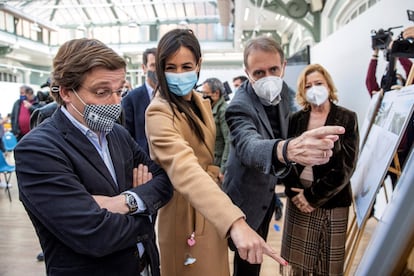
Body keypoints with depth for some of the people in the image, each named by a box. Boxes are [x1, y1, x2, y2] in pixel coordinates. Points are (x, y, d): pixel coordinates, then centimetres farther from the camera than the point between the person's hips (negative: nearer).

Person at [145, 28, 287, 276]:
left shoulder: (202, 103, 2)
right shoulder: (159, 113, -24)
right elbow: (185, 169, -42)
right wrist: (236, 222, -54)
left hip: (213, 209, 8)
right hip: (187, 213, -7)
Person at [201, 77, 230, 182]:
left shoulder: (224, 111, -16)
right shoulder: (211, 110, 12)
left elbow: (229, 142, -21)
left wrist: (223, 170, -21)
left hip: (219, 166, -8)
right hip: (210, 166, 8)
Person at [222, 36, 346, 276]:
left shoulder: (280, 94, -6)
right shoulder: (240, 106, -30)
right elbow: (248, 146, -52)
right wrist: (286, 150, -70)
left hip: (268, 193, 7)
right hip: (247, 198, -7)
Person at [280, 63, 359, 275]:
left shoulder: (347, 119, -2)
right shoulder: (296, 119, 6)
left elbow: (346, 166, -9)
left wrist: (313, 196, -12)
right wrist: (294, 192, -12)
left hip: (332, 202, -2)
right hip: (299, 199, 2)